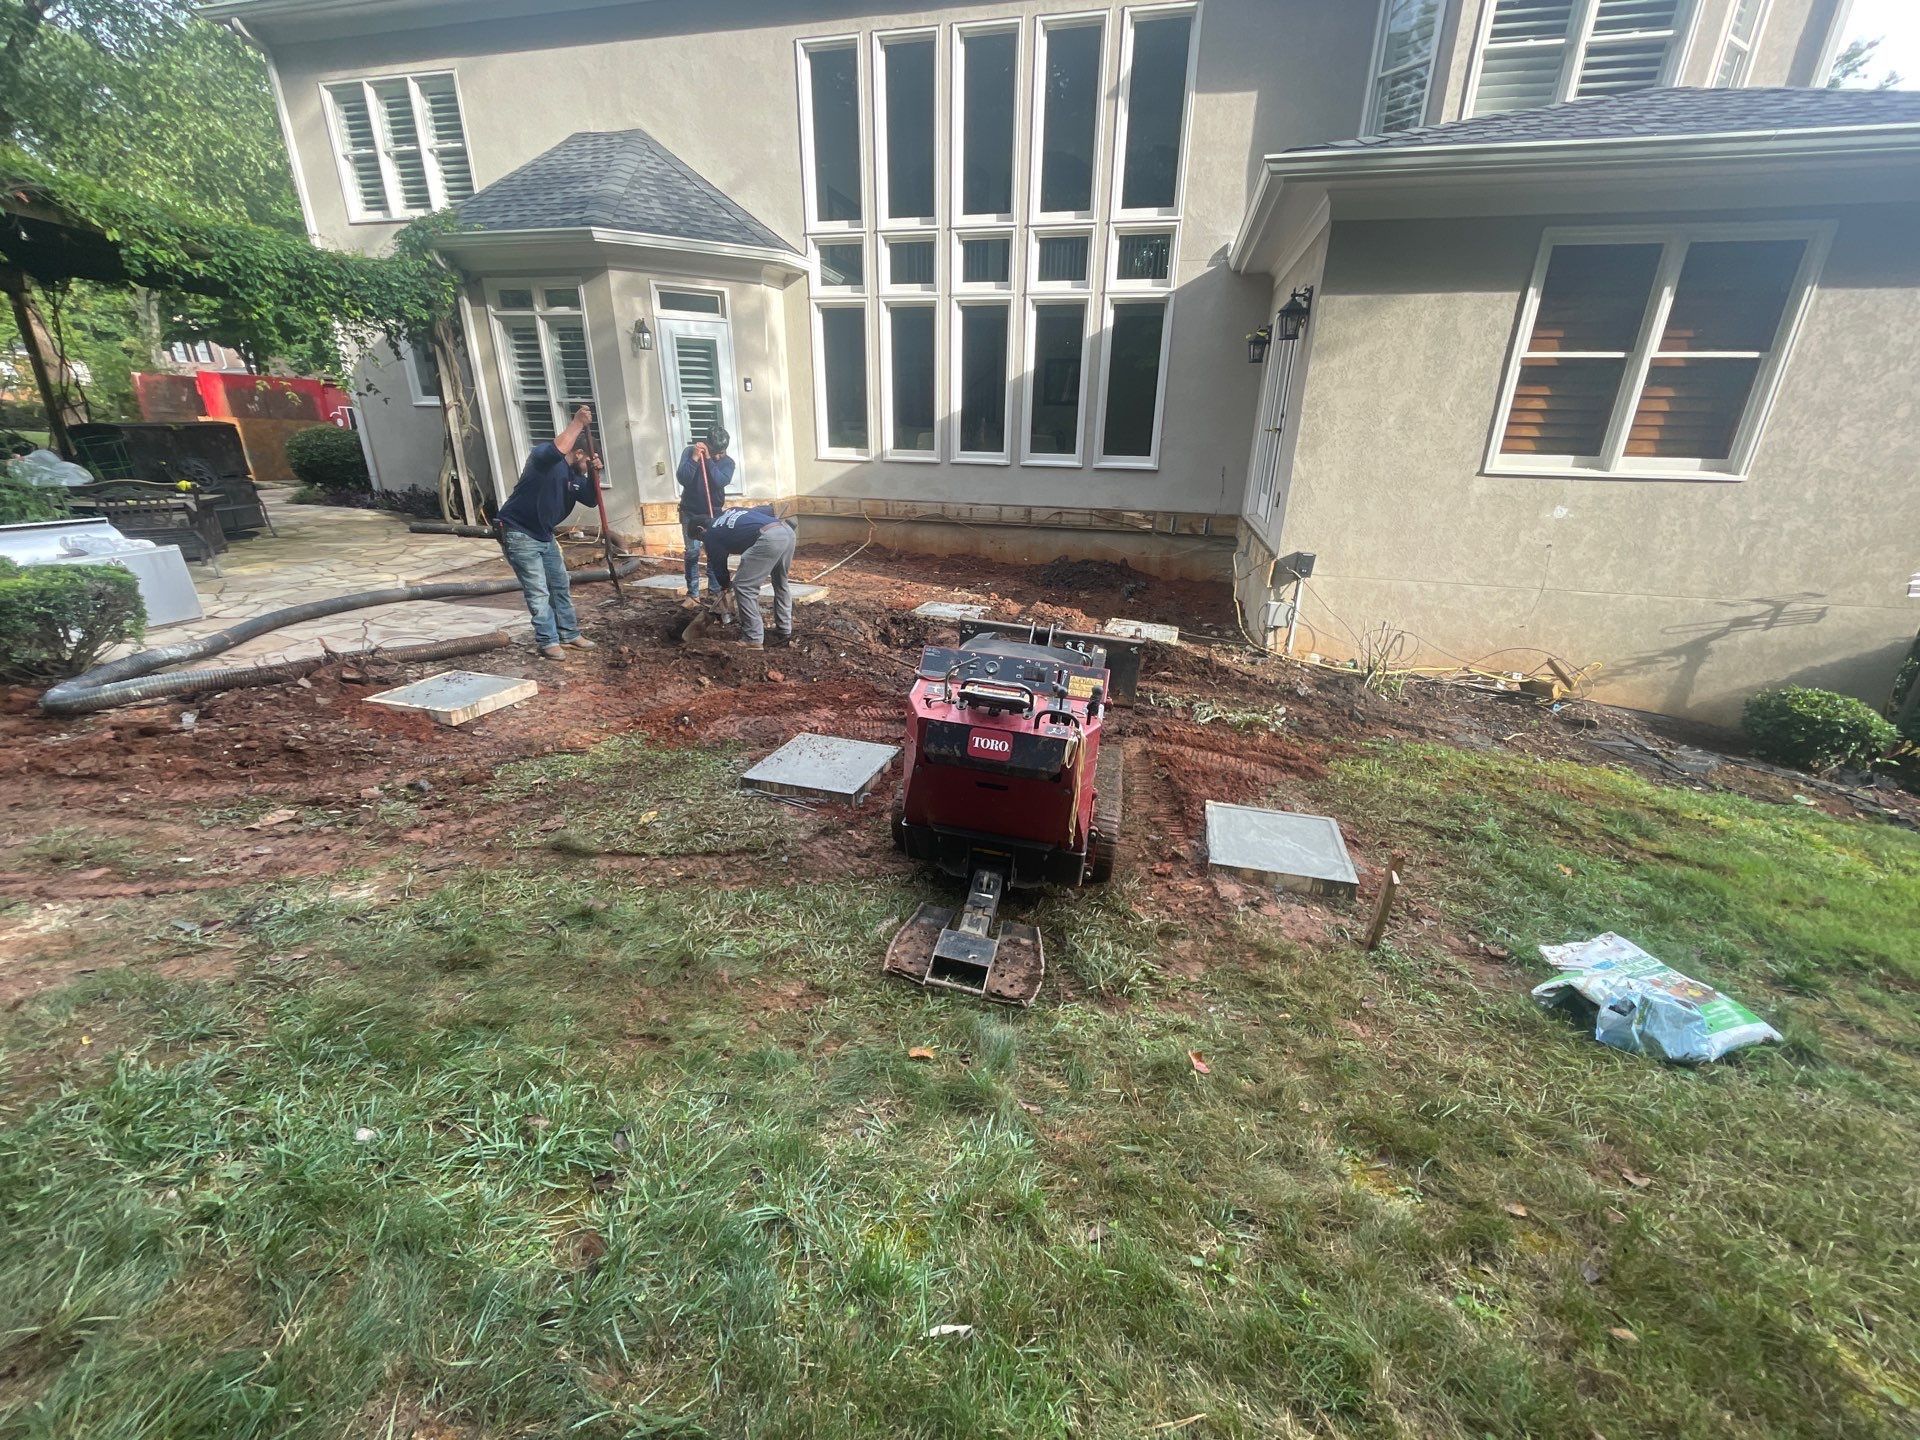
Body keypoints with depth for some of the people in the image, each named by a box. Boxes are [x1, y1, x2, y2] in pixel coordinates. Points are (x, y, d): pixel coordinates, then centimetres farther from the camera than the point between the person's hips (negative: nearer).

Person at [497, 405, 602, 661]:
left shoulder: (575, 475, 6)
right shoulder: (543, 457, -19)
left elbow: (592, 500, 9)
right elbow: (558, 449, -41)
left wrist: (594, 474, -7)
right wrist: (578, 422, -35)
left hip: (544, 535, 9)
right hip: (520, 534, -9)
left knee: (561, 586, 14)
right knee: (538, 592, -8)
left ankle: (569, 634, 24)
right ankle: (548, 642, -1)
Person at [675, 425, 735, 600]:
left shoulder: (727, 462, -6)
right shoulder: (690, 452, -8)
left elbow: (720, 482, -24)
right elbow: (682, 479, -20)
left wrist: (708, 459, -26)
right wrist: (695, 457, -27)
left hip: (714, 513, 1)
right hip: (690, 513, -1)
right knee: (692, 552, -3)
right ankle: (693, 593, 3)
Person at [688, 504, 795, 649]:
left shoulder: (710, 535, 14)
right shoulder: (729, 512, 35)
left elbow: (718, 565, 21)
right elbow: (768, 509, 30)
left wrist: (725, 587, 39)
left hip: (769, 539, -8)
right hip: (787, 530, 8)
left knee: (743, 586, 3)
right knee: (781, 583, 25)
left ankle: (753, 639, 4)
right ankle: (786, 632, 30)